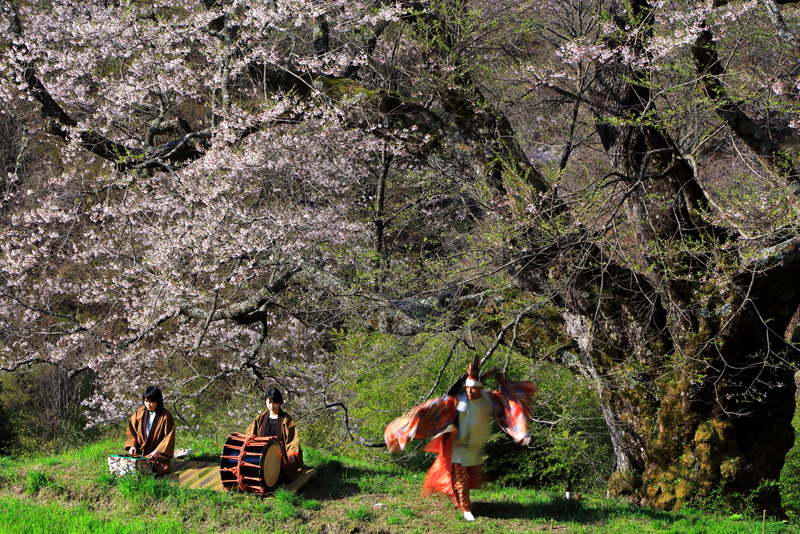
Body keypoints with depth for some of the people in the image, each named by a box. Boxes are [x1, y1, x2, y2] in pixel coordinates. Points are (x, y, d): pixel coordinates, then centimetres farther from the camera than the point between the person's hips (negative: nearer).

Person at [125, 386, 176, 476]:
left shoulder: (166, 416, -5)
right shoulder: (139, 413, 8)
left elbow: (169, 437, -7)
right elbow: (131, 431, 13)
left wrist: (158, 451, -18)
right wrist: (132, 445, -4)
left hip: (158, 455, -3)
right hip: (139, 453, 3)